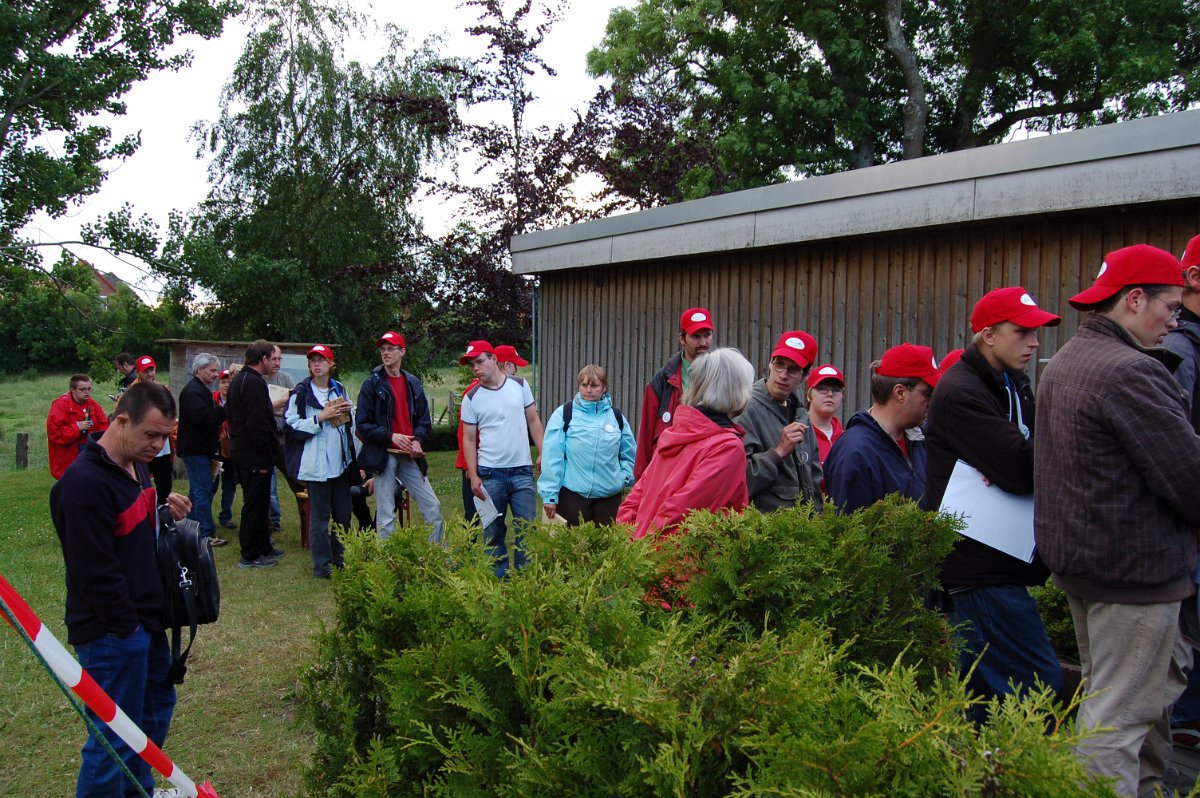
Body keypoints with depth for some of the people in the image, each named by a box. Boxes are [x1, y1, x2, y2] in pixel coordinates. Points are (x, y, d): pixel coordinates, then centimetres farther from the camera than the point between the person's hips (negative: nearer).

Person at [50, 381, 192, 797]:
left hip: (145, 619, 10)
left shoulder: (135, 464, 6)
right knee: (116, 738, 1)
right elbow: (95, 571, -24)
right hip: (112, 633, -10)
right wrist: (128, 627, -16)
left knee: (157, 707, 23)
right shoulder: (86, 483, -24)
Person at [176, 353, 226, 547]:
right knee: (203, 491, -10)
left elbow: (209, 416, 27)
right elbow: (203, 417, -27)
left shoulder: (201, 389, 19)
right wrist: (224, 410, -18)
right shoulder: (193, 391, -16)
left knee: (197, 490, 17)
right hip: (195, 449, -11)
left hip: (200, 449, 11)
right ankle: (206, 533, -8)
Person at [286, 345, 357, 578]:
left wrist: (347, 412, 2)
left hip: (341, 460, 6)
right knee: (320, 515, 0)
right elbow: (292, 424, -12)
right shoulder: (301, 392, -5)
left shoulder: (340, 389, 12)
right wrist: (320, 417, -17)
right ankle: (321, 564, 9)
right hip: (316, 463, -5)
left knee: (343, 512, 12)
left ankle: (340, 557, 26)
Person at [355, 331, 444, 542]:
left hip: (409, 456, 4)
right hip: (384, 456, -4)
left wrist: (417, 440, -7)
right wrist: (391, 436, -17)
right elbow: (363, 425, -5)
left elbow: (424, 420, 13)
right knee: (386, 517, 1)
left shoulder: (413, 383, 10)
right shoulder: (372, 384, -2)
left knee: (433, 508, 5)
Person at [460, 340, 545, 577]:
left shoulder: (519, 385, 3)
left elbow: (533, 421, 9)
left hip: (522, 471, 1)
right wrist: (473, 476, -5)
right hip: (490, 474, -1)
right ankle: (499, 578, 17)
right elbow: (469, 439, 2)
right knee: (493, 531, 6)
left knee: (526, 528, 3)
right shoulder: (471, 398, 0)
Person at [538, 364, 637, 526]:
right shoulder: (563, 414, 0)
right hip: (573, 493, -3)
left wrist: (624, 477, 1)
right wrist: (549, 495, -8)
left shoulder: (617, 417, 11)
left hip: (610, 495, 3)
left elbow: (630, 453, 18)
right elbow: (551, 456, -4)